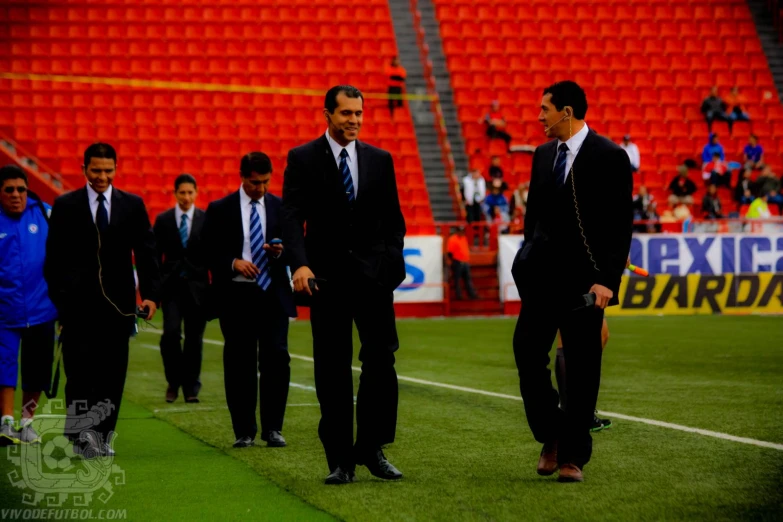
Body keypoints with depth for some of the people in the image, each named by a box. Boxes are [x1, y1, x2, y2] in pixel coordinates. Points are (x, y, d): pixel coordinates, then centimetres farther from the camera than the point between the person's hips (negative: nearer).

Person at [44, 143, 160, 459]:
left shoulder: (133, 205, 8)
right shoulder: (65, 206, 4)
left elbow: (146, 253, 5)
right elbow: (54, 258, 3)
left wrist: (150, 294, -6)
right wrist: (58, 297, -7)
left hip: (118, 302, 2)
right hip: (78, 303, -2)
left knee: (113, 375, 4)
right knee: (80, 373, -7)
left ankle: (102, 436, 13)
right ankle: (80, 435, 1)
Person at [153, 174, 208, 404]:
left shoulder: (206, 219, 2)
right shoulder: (163, 220, 4)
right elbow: (156, 255, 6)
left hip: (197, 286, 0)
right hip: (172, 285, 0)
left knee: (194, 338, 3)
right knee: (171, 332, -14)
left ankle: (191, 388, 16)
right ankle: (173, 382, 6)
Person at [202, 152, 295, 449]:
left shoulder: (281, 208, 11)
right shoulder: (220, 210, 5)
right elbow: (209, 252, 1)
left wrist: (281, 252, -10)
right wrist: (233, 262, -15)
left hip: (273, 294, 1)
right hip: (236, 296, -1)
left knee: (277, 358, -7)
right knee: (239, 364, 1)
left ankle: (272, 429, 1)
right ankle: (244, 431, 10)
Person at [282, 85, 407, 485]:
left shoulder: (380, 160, 10)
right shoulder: (302, 159, 2)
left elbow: (393, 217, 14)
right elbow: (292, 216, -6)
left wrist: (392, 262, 1)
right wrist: (300, 264, -20)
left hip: (373, 274, 2)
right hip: (327, 276, -2)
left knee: (381, 361, -5)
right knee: (332, 371, 1)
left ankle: (372, 449, 8)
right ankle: (340, 459, 7)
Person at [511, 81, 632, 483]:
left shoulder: (610, 157, -8)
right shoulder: (543, 155, 10)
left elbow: (621, 225, -11)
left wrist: (608, 280, -17)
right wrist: (528, 262, 12)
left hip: (584, 278, -5)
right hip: (542, 275, 5)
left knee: (582, 368, 1)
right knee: (527, 351, -5)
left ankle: (573, 456, 10)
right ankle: (550, 437, 13)